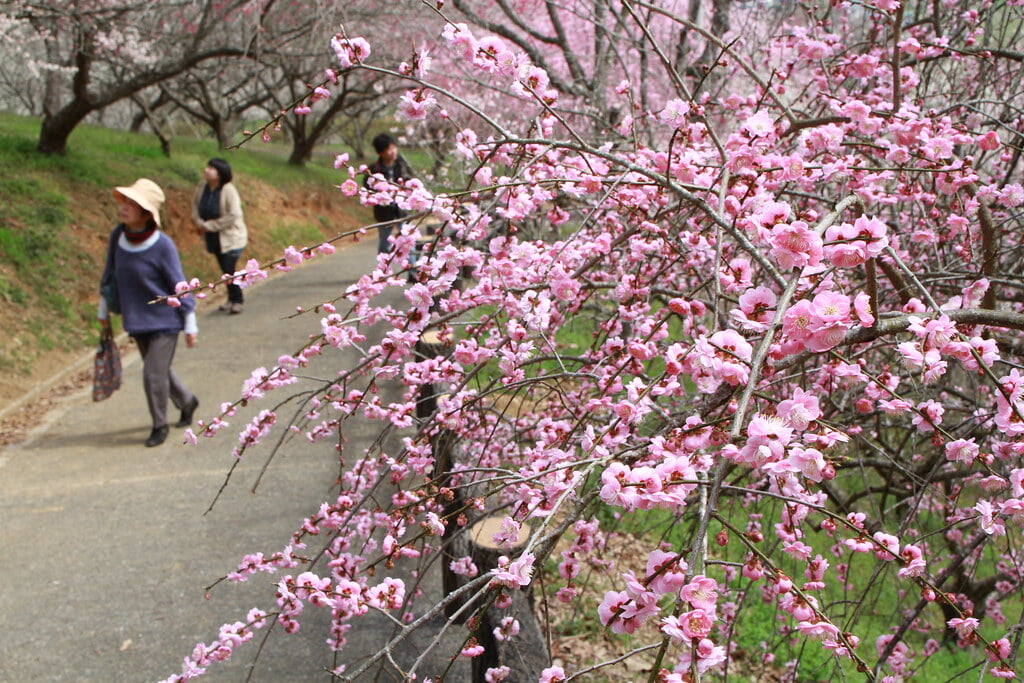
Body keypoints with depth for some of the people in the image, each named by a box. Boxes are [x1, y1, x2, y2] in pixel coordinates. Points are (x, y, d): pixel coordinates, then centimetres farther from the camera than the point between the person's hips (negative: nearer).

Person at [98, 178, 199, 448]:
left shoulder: (162, 245, -19)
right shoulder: (117, 237, -5)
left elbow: (179, 285, -11)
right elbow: (109, 274, 9)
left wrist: (190, 324, -7)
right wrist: (104, 311, 18)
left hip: (164, 321, -6)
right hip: (136, 321, 6)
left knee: (154, 374, -7)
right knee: (159, 370, 18)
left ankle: (159, 425, 14)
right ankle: (187, 401, 43)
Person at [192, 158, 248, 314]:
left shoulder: (228, 190, -21)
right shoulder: (202, 186, -3)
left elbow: (233, 215, -24)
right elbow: (195, 203, 14)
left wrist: (209, 225, -19)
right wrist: (199, 222, -3)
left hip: (231, 237, -6)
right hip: (214, 238, 6)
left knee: (229, 269, -10)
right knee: (225, 270, 15)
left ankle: (237, 300, 10)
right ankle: (232, 298, 33)